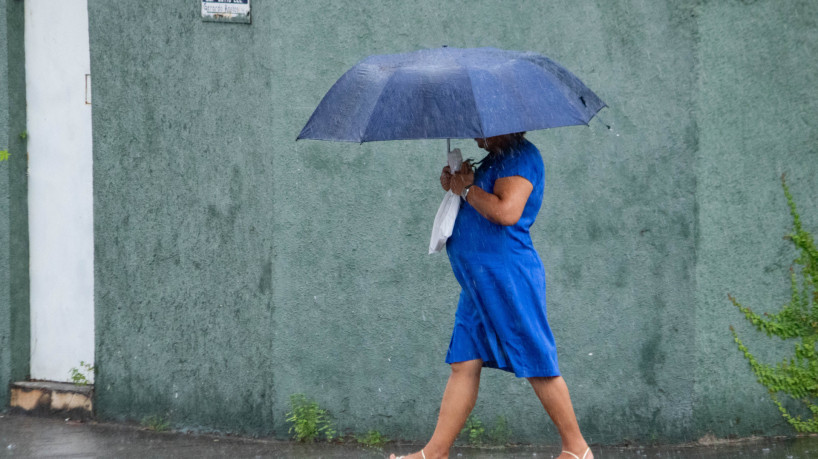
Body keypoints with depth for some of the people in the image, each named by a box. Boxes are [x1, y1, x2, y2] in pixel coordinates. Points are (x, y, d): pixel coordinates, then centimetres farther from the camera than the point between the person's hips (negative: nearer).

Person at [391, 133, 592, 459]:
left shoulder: (521, 156, -13)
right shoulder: (494, 160, 18)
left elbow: (507, 212, -25)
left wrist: (466, 189, -12)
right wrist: (456, 185, 8)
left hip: (509, 278, -10)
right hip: (479, 283, 10)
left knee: (537, 364, -3)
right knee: (465, 364, 7)